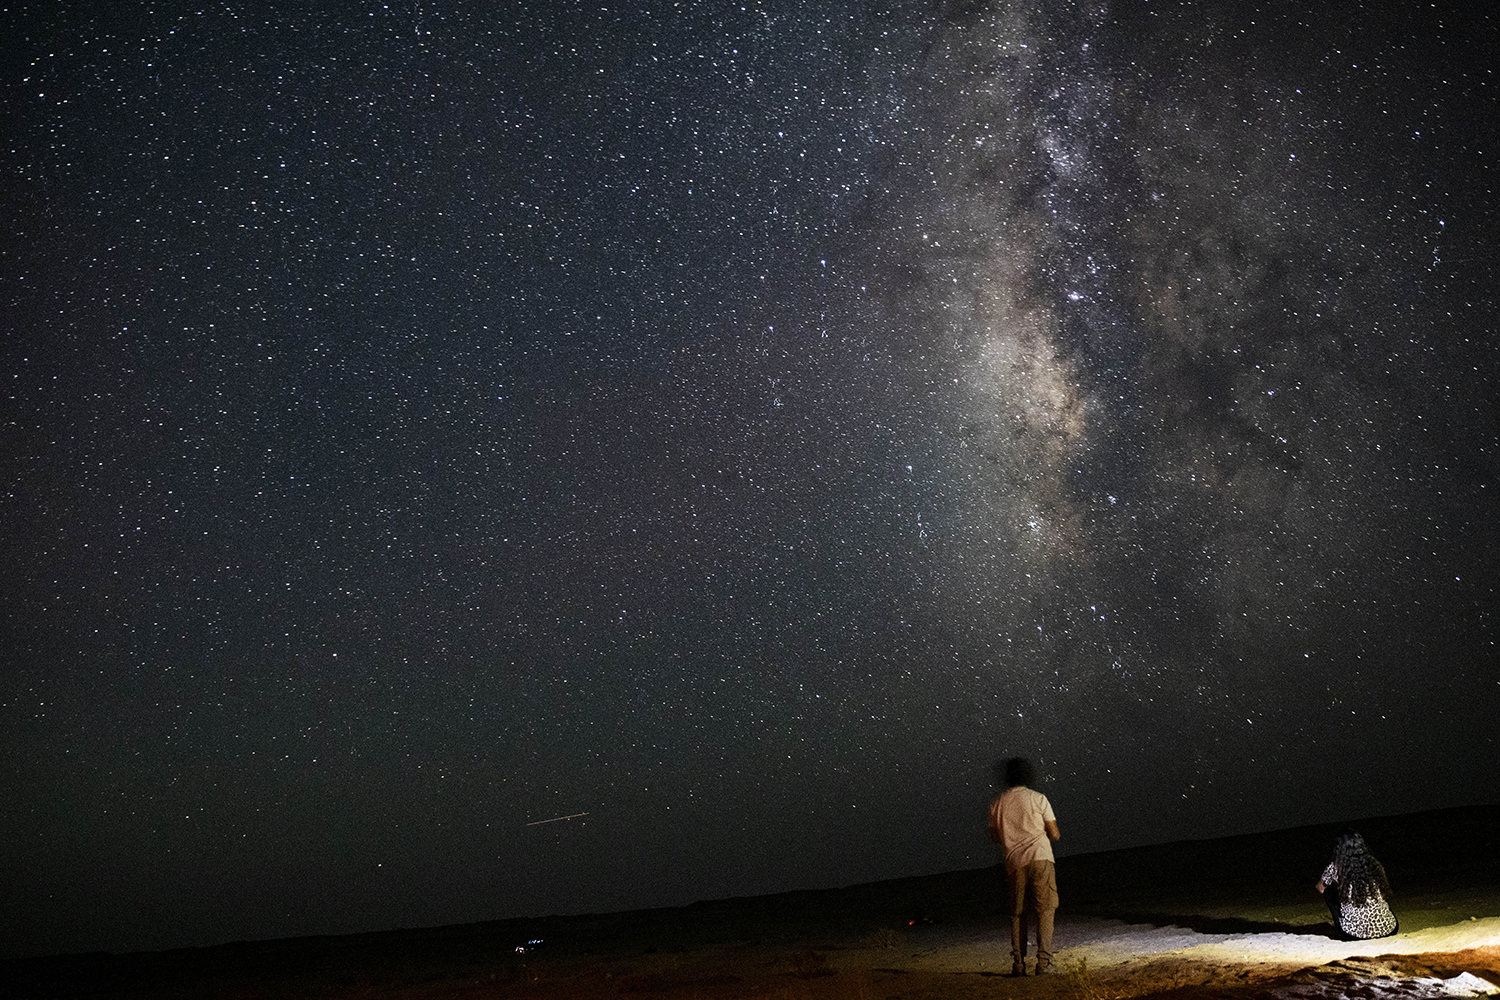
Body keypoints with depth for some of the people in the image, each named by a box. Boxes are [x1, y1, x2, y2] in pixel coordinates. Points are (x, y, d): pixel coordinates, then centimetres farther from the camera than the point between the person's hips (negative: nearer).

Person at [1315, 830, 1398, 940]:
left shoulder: (1335, 868, -2)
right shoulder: (1375, 865, 5)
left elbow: (1321, 888, 18)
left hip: (1356, 932, -4)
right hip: (1387, 930, 4)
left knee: (1328, 890, 17)